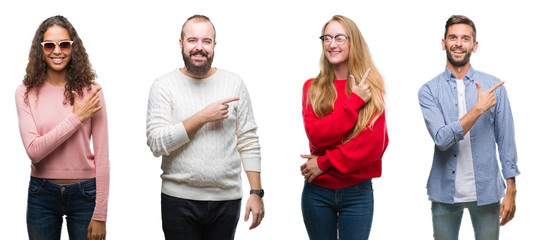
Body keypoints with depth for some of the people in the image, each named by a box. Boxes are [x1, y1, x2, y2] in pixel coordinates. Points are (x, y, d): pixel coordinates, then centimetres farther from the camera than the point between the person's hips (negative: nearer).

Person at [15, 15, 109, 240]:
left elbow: (101, 155, -5)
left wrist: (100, 215, -8)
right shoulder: (26, 93, -2)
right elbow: (34, 151, -13)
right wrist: (76, 118, -17)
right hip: (41, 194, 1)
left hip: (84, 194, -1)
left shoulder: (90, 91, -5)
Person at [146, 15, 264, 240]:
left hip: (227, 198, 2)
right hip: (179, 200, -2)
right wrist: (202, 117, -15)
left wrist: (256, 192, 0)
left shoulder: (234, 83, 5)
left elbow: (248, 142, 5)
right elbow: (156, 143, -11)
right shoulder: (164, 86, -1)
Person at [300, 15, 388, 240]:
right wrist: (353, 102, -15)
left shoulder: (370, 87, 0)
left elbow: (375, 142, -11)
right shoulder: (312, 87, 3)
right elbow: (316, 135, -11)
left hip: (357, 192, -1)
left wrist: (325, 163, -13)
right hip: (317, 192, 1)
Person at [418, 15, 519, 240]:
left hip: (486, 192, 0)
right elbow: (442, 139, -15)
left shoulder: (494, 87, 2)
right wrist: (479, 108, -17)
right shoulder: (429, 91, -1)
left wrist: (511, 190, 0)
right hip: (445, 193, 0)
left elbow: (505, 141, 3)